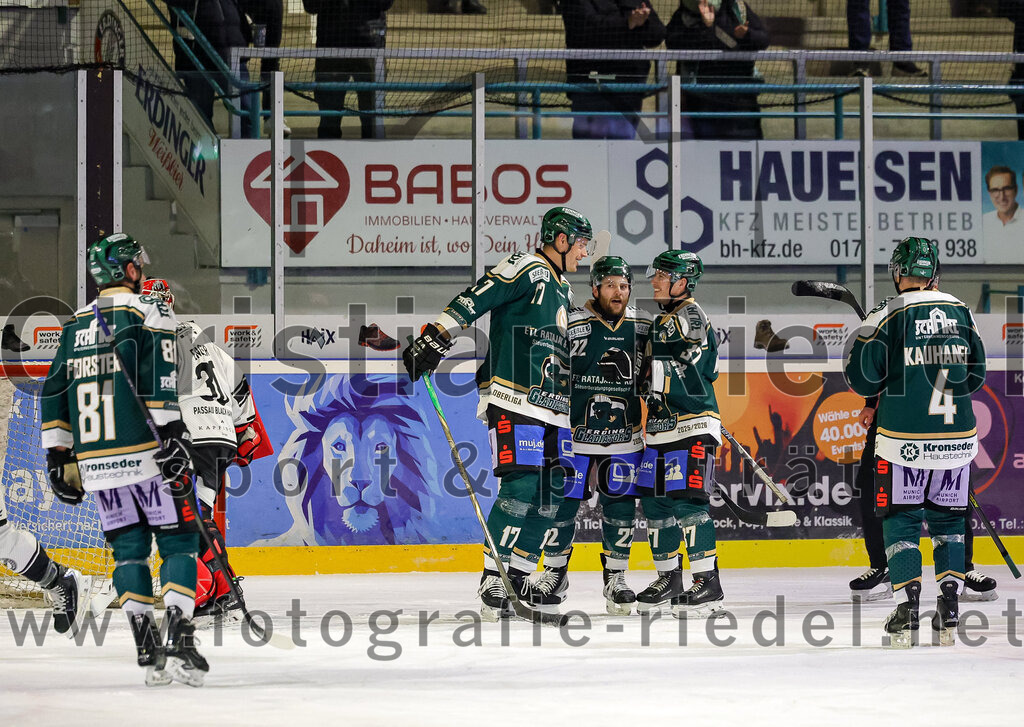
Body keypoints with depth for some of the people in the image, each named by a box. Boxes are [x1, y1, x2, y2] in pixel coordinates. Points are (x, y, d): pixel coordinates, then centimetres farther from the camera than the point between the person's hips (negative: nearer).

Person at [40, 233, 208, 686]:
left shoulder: (75, 326, 15)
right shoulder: (149, 313, -3)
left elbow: (54, 394, 15)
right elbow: (159, 381, -16)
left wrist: (58, 458, 19)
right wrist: (171, 436, -18)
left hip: (96, 462, 5)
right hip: (146, 456, -5)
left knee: (129, 548, 12)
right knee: (179, 541, 1)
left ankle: (147, 650, 5)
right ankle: (179, 642, -13)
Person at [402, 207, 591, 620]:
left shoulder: (563, 291, 23)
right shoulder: (526, 269, -6)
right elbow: (473, 301, -16)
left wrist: (576, 412, 32)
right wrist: (434, 338, -26)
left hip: (552, 408, 9)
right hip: (513, 402, -9)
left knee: (550, 493, 5)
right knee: (521, 486, -16)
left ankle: (518, 577, 13)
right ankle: (492, 579, -12)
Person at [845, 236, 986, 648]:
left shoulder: (886, 316, -9)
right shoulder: (960, 312, 5)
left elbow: (863, 380, -10)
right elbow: (976, 375, 13)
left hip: (905, 442, -3)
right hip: (957, 439, 4)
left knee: (900, 519, 7)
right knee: (948, 519, 15)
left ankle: (907, 609, -2)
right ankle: (949, 607, 7)